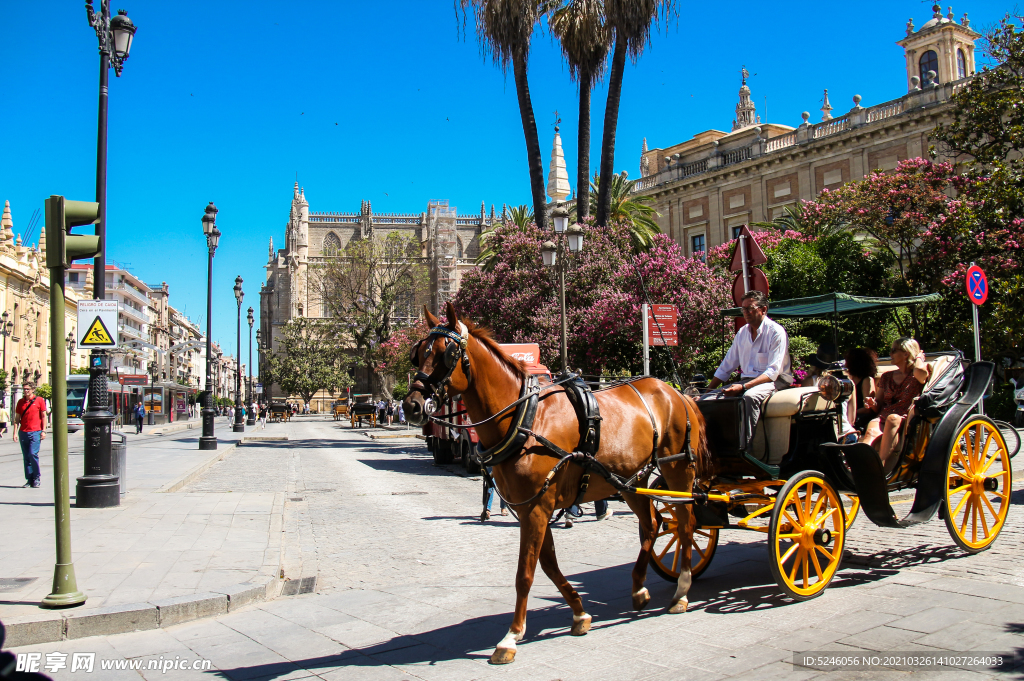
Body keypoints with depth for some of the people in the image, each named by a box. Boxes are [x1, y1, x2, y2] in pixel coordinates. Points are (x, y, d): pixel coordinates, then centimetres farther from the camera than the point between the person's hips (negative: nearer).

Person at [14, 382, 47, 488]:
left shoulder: (39, 400, 1)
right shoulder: (21, 402, 11)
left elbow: (44, 416, 3)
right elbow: (17, 418, 14)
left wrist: (43, 431, -4)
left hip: (35, 432, -4)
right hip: (23, 432, 4)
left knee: (33, 454, -13)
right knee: (26, 457, 5)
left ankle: (37, 478, 0)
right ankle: (29, 480, 11)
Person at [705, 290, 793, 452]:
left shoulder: (776, 332, -9)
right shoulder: (742, 333, 11)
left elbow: (772, 372, -18)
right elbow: (726, 367, 16)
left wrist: (743, 387, -29)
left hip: (775, 381, -6)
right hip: (747, 380, 7)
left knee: (749, 396, -37)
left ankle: (744, 447, -36)